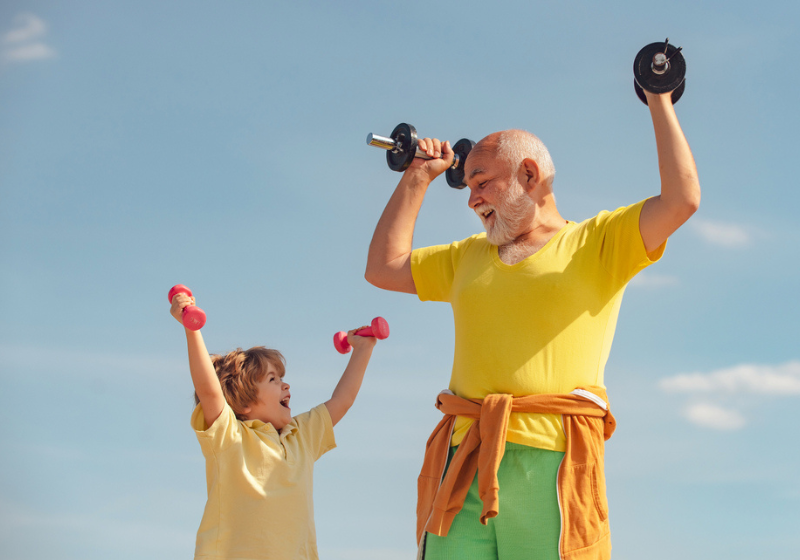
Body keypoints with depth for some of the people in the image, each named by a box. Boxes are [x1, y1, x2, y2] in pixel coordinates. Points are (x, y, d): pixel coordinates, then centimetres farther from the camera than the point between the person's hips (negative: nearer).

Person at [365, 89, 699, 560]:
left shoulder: (596, 243, 10)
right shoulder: (470, 257, 27)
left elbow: (683, 199, -2)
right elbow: (383, 268, 31)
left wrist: (660, 101, 5)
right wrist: (417, 178, 33)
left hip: (552, 464, -4)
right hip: (465, 467, 4)